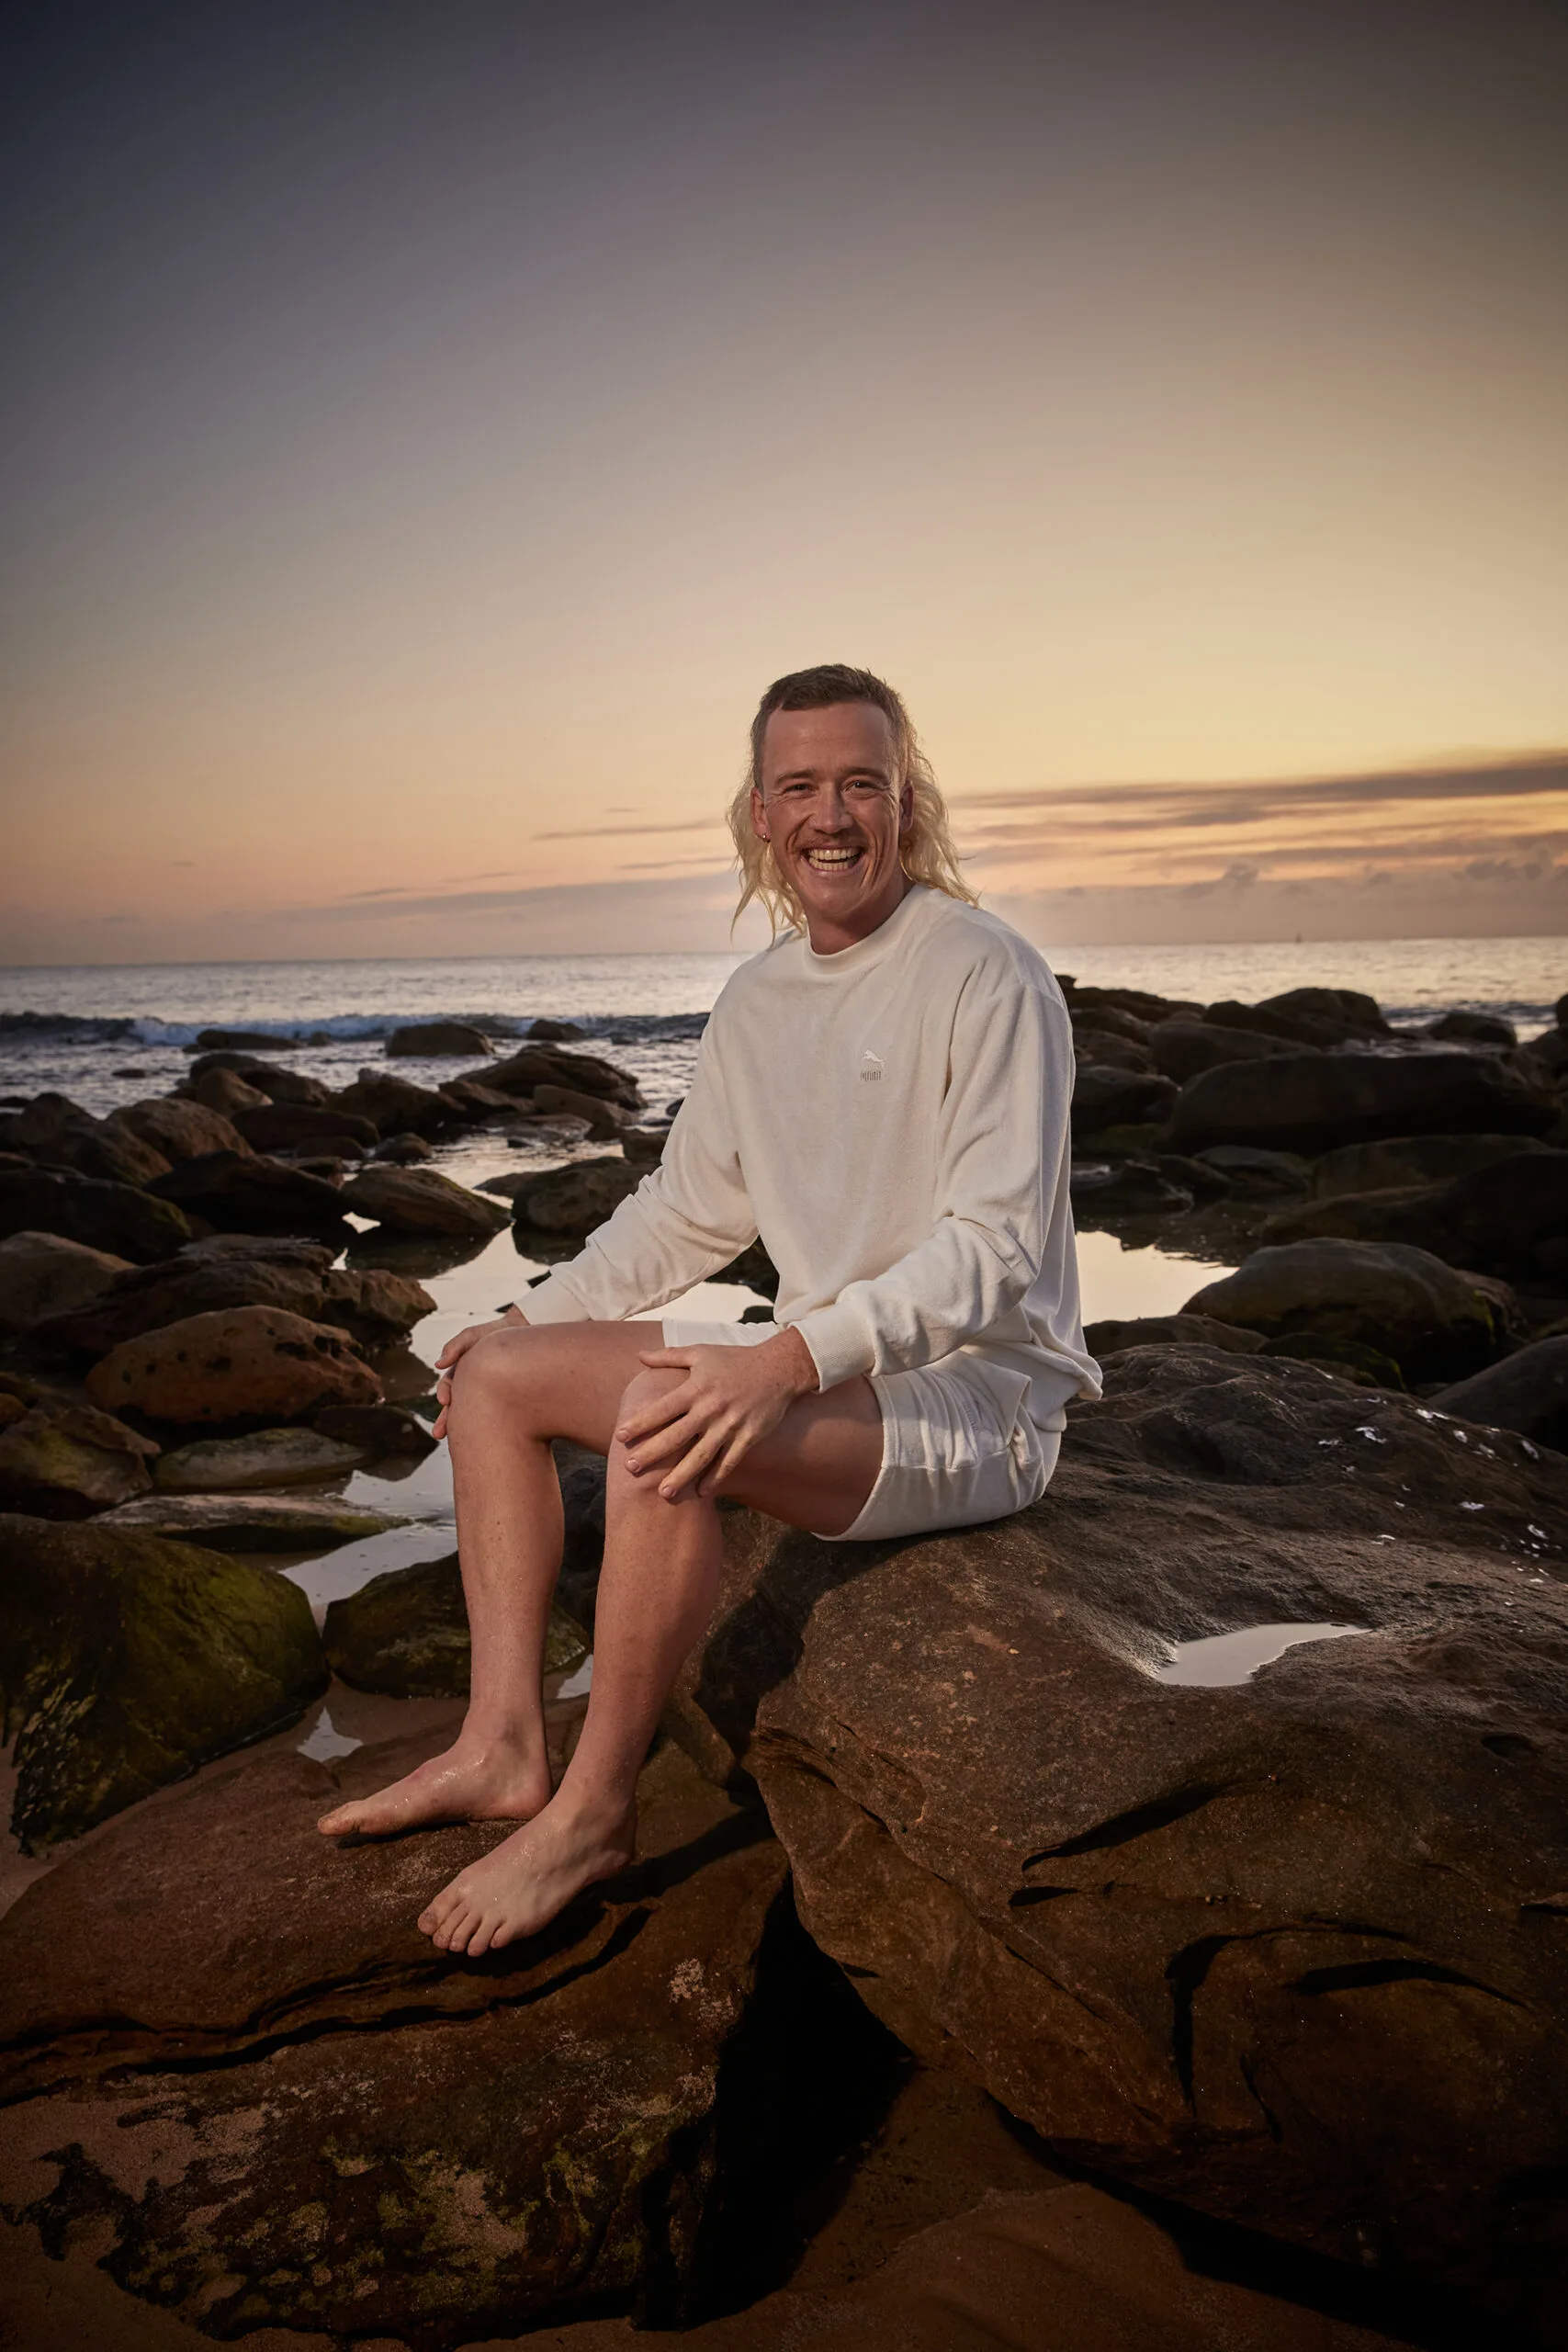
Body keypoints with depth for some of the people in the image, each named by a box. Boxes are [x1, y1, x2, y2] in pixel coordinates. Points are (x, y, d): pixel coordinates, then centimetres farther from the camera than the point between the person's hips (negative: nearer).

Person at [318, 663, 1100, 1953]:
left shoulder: (989, 976, -15)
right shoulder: (755, 999, 9)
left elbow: (994, 1249, -23)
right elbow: (687, 1209, 19)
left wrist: (794, 1355, -34)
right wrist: (534, 1317, 11)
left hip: (981, 1393, -8)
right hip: (823, 1368, 8)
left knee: (664, 1420, -33)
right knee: (493, 1372, 2)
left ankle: (596, 1808, -14)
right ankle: (503, 1746, -3)